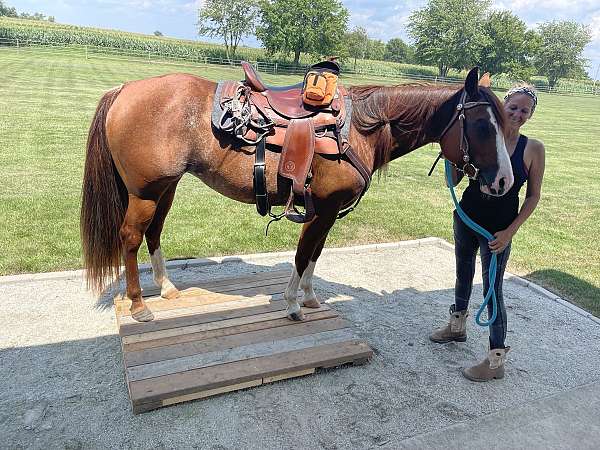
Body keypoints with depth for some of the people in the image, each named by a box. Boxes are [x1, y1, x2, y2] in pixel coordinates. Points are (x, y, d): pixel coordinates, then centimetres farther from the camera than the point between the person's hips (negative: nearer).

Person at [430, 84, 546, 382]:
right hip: (465, 218, 4)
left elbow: (533, 196, -5)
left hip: (498, 230, -4)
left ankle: (496, 360, 13)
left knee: (492, 290, 0)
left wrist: (510, 232, -12)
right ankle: (458, 326, 46)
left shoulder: (533, 149, -9)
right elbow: (454, 181, -2)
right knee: (463, 274, 22)